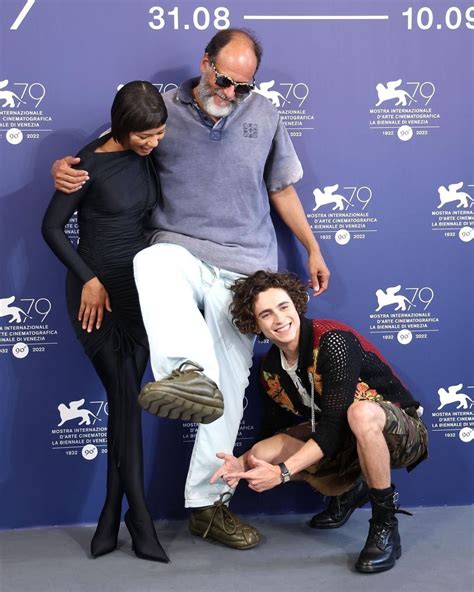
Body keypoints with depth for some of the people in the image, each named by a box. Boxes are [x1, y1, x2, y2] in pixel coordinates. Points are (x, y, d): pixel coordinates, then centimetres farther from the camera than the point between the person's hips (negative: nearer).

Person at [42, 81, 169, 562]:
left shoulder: (149, 158, 3)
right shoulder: (91, 163, -12)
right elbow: (52, 227, -8)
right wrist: (89, 279, -13)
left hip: (139, 288, 5)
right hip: (94, 289, -5)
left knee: (125, 398, 4)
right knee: (125, 395, -10)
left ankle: (112, 514, 14)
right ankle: (139, 514, -2)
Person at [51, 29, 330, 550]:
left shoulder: (264, 115, 9)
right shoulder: (164, 110, 3)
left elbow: (281, 189, 18)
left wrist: (313, 250, 16)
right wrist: (64, 167, -13)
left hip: (243, 265, 2)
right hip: (181, 248, -1)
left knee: (230, 384, -2)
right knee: (152, 262, -40)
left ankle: (207, 504, 11)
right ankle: (188, 371, -61)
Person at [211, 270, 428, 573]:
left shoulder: (333, 340, -25)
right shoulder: (271, 368, -2)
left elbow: (334, 428, -28)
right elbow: (280, 433, 6)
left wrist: (283, 472, -32)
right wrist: (243, 462, -12)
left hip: (402, 432, -7)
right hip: (345, 444, 7)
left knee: (361, 412, -41)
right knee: (264, 452, -11)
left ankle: (385, 524, -20)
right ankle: (346, 492, 16)